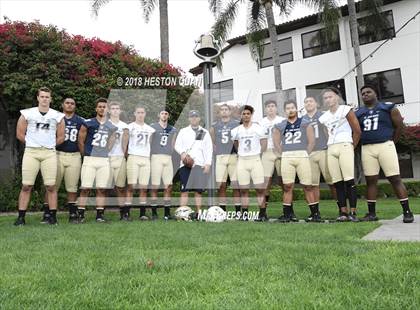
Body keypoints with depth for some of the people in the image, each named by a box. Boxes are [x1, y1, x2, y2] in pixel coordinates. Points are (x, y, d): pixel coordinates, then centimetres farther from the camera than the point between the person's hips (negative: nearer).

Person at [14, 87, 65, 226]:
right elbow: (20, 134, 10)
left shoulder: (57, 116, 7)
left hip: (49, 153, 0)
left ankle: (53, 216, 6)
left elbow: (61, 137, 13)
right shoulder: (27, 114, 5)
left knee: (51, 186, -2)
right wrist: (32, 144, 13)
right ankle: (21, 217, 8)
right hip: (30, 152, 0)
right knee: (26, 186, 0)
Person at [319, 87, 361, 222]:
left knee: (349, 180, -11)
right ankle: (343, 212, 4)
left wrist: (352, 147, 3)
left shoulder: (345, 110, 2)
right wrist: (330, 147, 10)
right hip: (331, 149, 5)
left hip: (345, 146, -5)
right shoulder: (324, 117, 15)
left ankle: (353, 212, -10)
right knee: (337, 182, 1)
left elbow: (357, 131, 0)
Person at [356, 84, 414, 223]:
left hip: (385, 146, -3)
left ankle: (407, 212, 3)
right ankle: (371, 213, 9)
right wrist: (368, 143, 7)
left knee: (395, 179, -5)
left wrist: (391, 142, 8)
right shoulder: (358, 113, 13)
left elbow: (399, 125, 7)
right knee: (370, 181, 3)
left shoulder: (388, 107, 5)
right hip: (366, 149, 3)